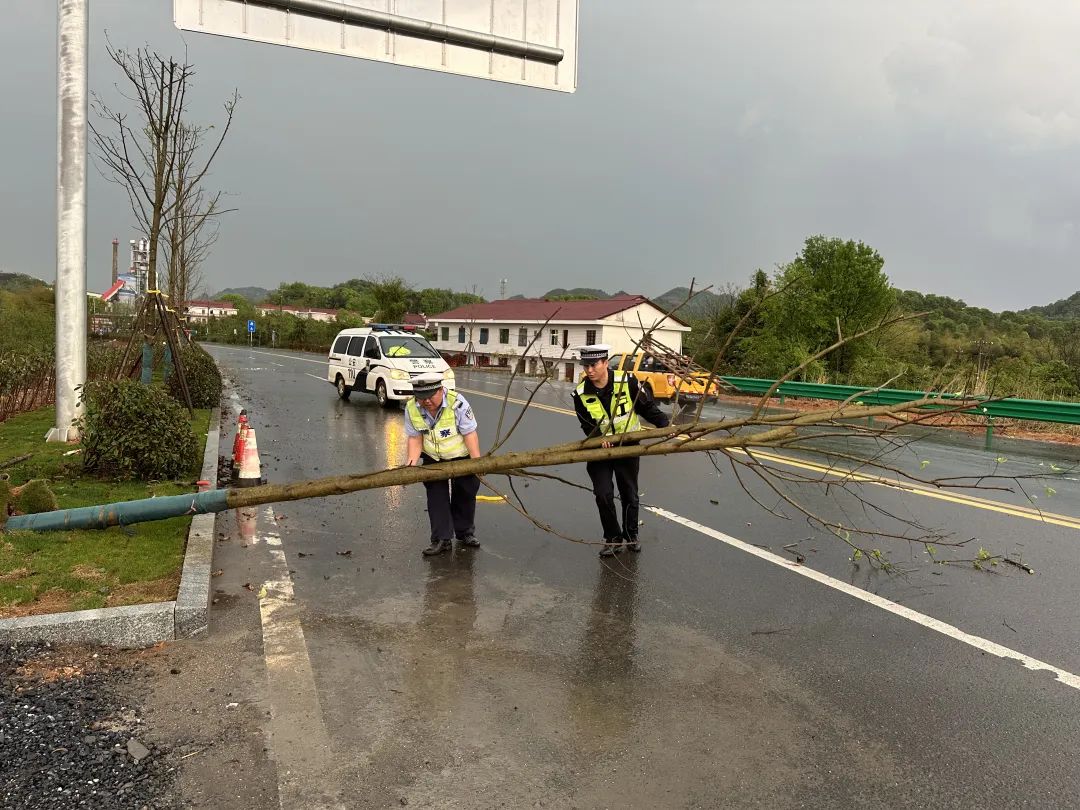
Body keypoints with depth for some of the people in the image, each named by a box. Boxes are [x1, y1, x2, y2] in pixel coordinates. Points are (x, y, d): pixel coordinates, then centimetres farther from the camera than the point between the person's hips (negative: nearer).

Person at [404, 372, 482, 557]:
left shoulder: (457, 403, -29)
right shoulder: (411, 408, -17)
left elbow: (470, 434, -26)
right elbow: (415, 438, -10)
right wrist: (412, 461, -25)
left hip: (461, 456, -2)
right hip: (432, 458, 2)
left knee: (465, 493, 8)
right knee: (436, 495, -3)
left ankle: (465, 532, 28)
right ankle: (442, 539, 3)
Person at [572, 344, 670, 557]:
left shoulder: (627, 381, -16)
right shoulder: (581, 393, -12)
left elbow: (646, 406, -6)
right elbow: (587, 424, -9)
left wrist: (665, 424, -17)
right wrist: (600, 438, -28)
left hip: (628, 445, 0)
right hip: (600, 447, 1)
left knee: (629, 493, 10)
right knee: (603, 495, -7)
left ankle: (631, 535, 30)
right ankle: (613, 539, 10)